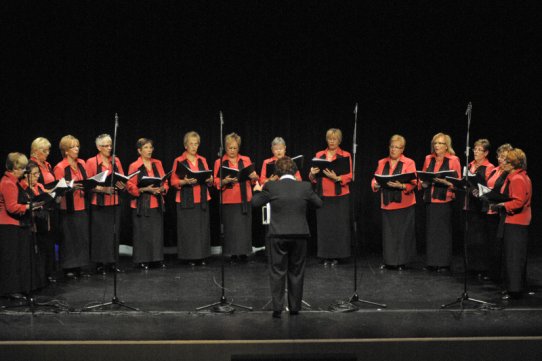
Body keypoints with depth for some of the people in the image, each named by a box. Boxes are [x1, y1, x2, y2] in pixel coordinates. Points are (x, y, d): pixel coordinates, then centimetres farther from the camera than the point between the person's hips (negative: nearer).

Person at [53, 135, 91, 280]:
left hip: (82, 206, 6)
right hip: (68, 208, -6)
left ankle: (82, 267, 16)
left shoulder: (81, 163, 10)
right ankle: (69, 268, 6)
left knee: (83, 237, 7)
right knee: (69, 238, -1)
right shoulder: (60, 167, -9)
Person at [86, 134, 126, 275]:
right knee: (100, 234, -3)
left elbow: (122, 181, 14)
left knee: (114, 233, 5)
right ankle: (100, 264, 4)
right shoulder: (91, 162, -3)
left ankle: (112, 262, 14)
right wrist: (103, 189, -18)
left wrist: (121, 185, -8)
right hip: (99, 204, -4)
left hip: (114, 203, 4)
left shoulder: (116, 161, 10)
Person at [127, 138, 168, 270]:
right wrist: (145, 189, -18)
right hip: (142, 205, -4)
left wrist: (162, 188, -8)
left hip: (157, 204, 4)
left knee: (158, 232, 3)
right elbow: (131, 187, -5)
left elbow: (165, 182, 14)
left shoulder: (158, 164, 10)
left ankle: (158, 258, 12)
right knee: (142, 232, -3)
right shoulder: (134, 166, -3)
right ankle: (142, 260, 6)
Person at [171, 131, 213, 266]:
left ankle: (201, 256, 6)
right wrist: (185, 181, -21)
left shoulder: (202, 160, 13)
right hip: (186, 201, -3)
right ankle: (190, 257, 0)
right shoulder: (179, 161, 1)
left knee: (202, 228, 1)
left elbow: (209, 180, 15)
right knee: (188, 229, -6)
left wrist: (210, 180, -8)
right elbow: (174, 181, -3)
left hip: (202, 200, 4)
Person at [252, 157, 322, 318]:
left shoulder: (270, 187, -6)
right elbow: (318, 203, 11)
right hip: (299, 235, 2)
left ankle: (277, 307, 1)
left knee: (277, 272, 5)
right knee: (296, 272, 12)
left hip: (278, 236, -1)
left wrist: (257, 190, 24)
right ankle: (294, 307, 17)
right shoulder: (305, 187, -2)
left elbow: (255, 203, 4)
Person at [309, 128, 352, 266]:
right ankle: (326, 256, 6)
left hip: (340, 196, -2)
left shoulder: (345, 155, 4)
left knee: (339, 226, -4)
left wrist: (336, 178, -20)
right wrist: (312, 173, -11)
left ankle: (336, 255, 4)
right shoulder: (319, 155, 12)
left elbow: (349, 176, -3)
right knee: (324, 225, -1)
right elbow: (313, 177, 12)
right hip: (323, 196, 2)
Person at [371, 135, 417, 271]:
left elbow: (412, 183, -8)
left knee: (403, 233, -2)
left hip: (404, 204, -3)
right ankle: (389, 261, 12)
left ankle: (402, 262, 6)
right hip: (387, 203, 3)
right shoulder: (382, 162, 12)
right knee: (388, 234, 3)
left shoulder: (409, 163, -1)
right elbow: (375, 179, 13)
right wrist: (376, 184, -10)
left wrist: (400, 185, -26)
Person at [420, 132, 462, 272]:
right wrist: (424, 182, -1)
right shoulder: (428, 159, 13)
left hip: (445, 200, -4)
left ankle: (444, 263, 2)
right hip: (430, 200, 4)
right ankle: (432, 263, 11)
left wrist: (445, 181, -19)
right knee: (430, 231, 4)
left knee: (443, 231, -3)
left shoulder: (453, 160, -1)